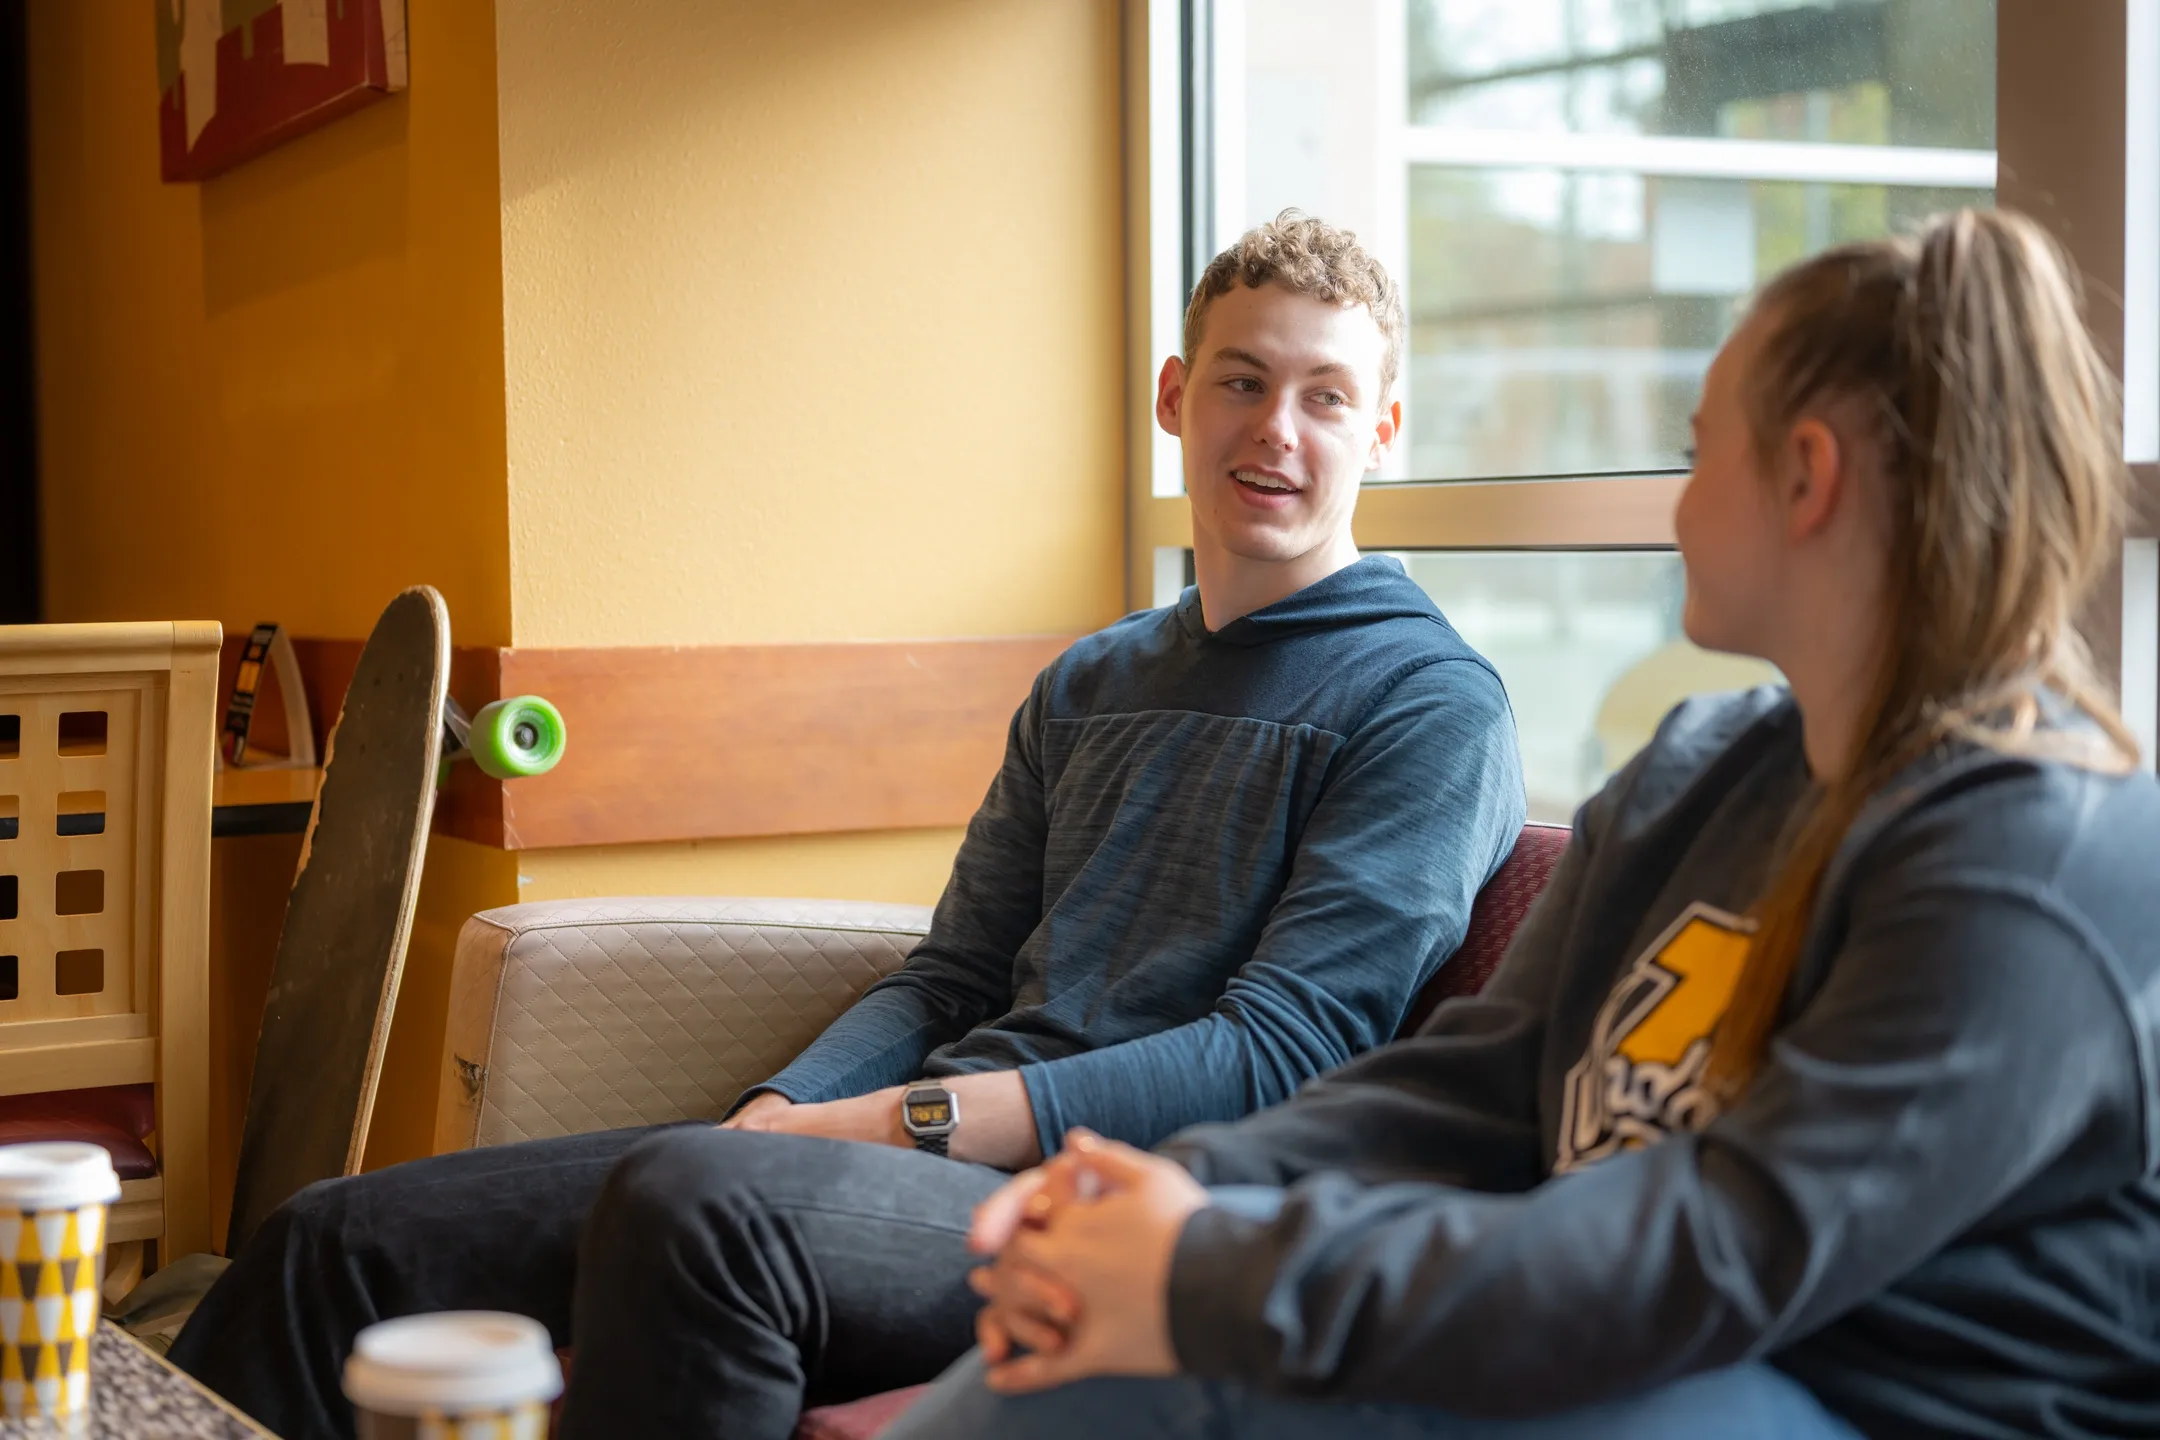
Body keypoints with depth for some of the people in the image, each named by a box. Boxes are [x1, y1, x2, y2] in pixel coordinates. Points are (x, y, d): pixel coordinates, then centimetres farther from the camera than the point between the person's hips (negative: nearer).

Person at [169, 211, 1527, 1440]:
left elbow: (1276, 1056, -11)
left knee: (699, 1200, -37)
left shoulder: (1430, 707, -1)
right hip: (939, 1161, 7)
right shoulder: (1087, 688, 23)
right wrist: (780, 1114, -2)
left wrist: (899, 1119, -16)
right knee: (344, 1240, -4)